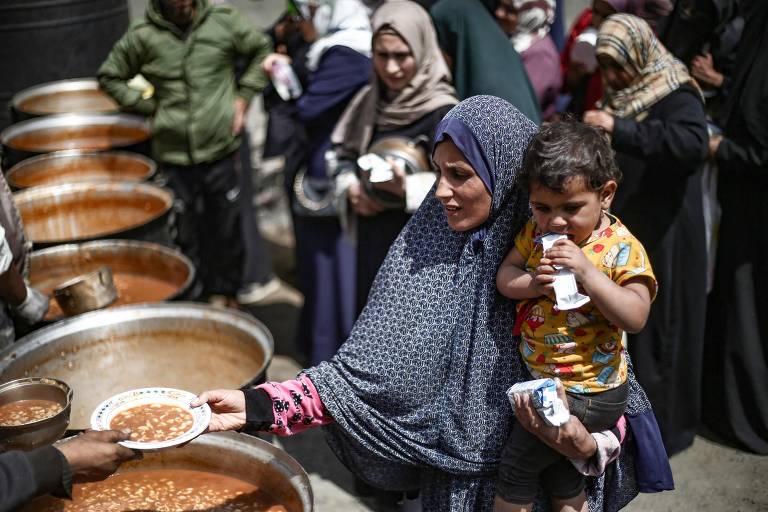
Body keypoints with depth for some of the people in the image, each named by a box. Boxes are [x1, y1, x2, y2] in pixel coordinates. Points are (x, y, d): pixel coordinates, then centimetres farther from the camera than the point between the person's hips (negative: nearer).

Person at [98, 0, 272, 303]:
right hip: (174, 156, -1)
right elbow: (109, 76, 9)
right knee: (185, 236, 8)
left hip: (221, 151, 1)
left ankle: (224, 292, 32)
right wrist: (150, 107, 0)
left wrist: (243, 96, 5)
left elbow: (261, 49, 13)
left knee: (226, 230, 11)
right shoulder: (142, 37, -3)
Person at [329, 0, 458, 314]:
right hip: (371, 241, 7)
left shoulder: (443, 113, -15)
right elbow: (341, 152, 16)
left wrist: (407, 188, -34)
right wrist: (351, 188, -3)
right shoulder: (370, 100, 5)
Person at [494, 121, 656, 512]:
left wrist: (587, 272, -36)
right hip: (542, 378, 6)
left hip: (588, 391, -6)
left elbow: (635, 317, -28)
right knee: (561, 480, 23)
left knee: (517, 464, 6)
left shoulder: (622, 249, -20)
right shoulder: (536, 231, -3)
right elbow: (504, 277, -1)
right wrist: (532, 283, -22)